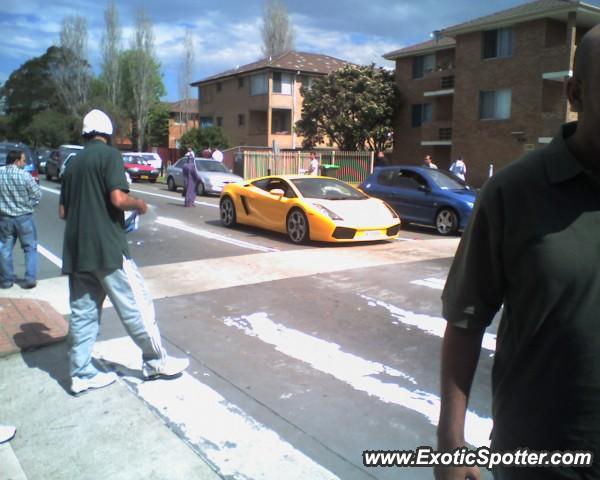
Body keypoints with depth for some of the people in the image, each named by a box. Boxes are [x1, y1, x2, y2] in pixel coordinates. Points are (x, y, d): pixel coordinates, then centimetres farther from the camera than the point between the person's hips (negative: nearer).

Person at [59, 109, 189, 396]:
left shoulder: (74, 163, 15)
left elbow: (63, 211, 16)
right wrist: (140, 205, 0)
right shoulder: (109, 155, -6)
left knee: (82, 312, 11)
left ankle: (81, 374, 17)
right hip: (107, 247, -8)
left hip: (76, 250, 8)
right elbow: (118, 198, -19)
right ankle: (155, 362, 12)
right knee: (136, 306, 2)